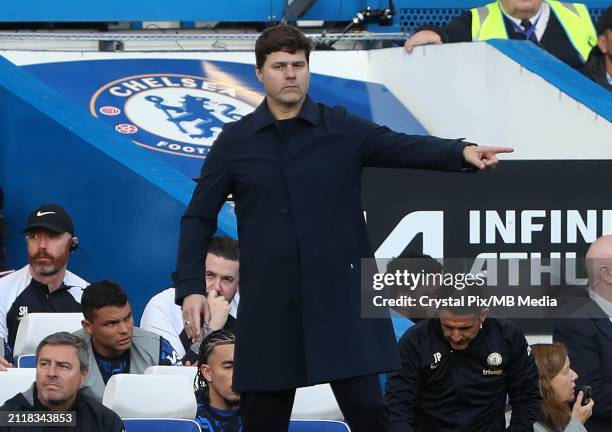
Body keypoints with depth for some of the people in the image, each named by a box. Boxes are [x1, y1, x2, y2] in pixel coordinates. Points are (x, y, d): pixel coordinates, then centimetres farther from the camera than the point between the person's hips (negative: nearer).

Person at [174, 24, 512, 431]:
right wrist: (190, 287, -4)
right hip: (269, 303, 1)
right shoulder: (235, 141, 4)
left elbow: (405, 146, -14)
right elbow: (199, 218, 7)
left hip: (341, 295, -1)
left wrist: (462, 152, -33)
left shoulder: (343, 129, 2)